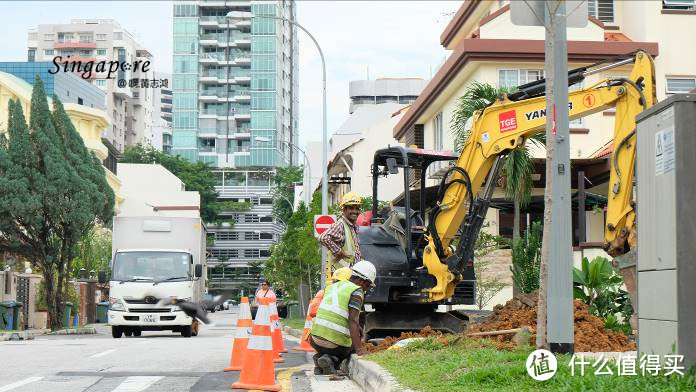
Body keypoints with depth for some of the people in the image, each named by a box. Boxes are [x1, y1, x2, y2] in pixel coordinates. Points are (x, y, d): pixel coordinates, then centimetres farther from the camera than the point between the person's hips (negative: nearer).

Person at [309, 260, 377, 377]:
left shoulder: (332, 286, 16)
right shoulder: (357, 292, -7)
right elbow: (353, 321, -19)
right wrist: (359, 349, -24)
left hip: (316, 338, 7)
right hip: (336, 343, -7)